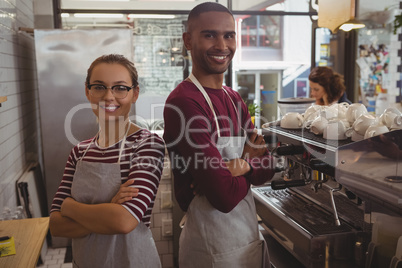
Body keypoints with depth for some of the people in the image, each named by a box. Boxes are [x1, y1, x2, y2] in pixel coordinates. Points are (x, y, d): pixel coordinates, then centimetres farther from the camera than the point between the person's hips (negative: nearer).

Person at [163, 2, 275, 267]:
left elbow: (268, 167, 5)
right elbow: (226, 196, -26)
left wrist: (245, 166, -16)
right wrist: (247, 171, -5)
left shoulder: (235, 99, 5)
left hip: (251, 235, 8)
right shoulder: (183, 102, -22)